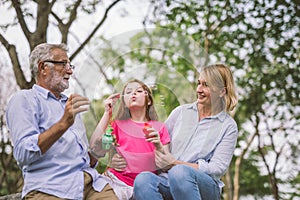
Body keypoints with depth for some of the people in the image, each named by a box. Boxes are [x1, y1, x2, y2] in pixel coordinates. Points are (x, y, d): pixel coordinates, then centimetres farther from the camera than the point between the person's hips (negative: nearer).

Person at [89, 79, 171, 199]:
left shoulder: (159, 128, 12)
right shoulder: (118, 125, 14)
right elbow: (95, 148, -4)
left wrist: (159, 146, -13)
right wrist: (107, 113, 1)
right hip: (118, 182, -1)